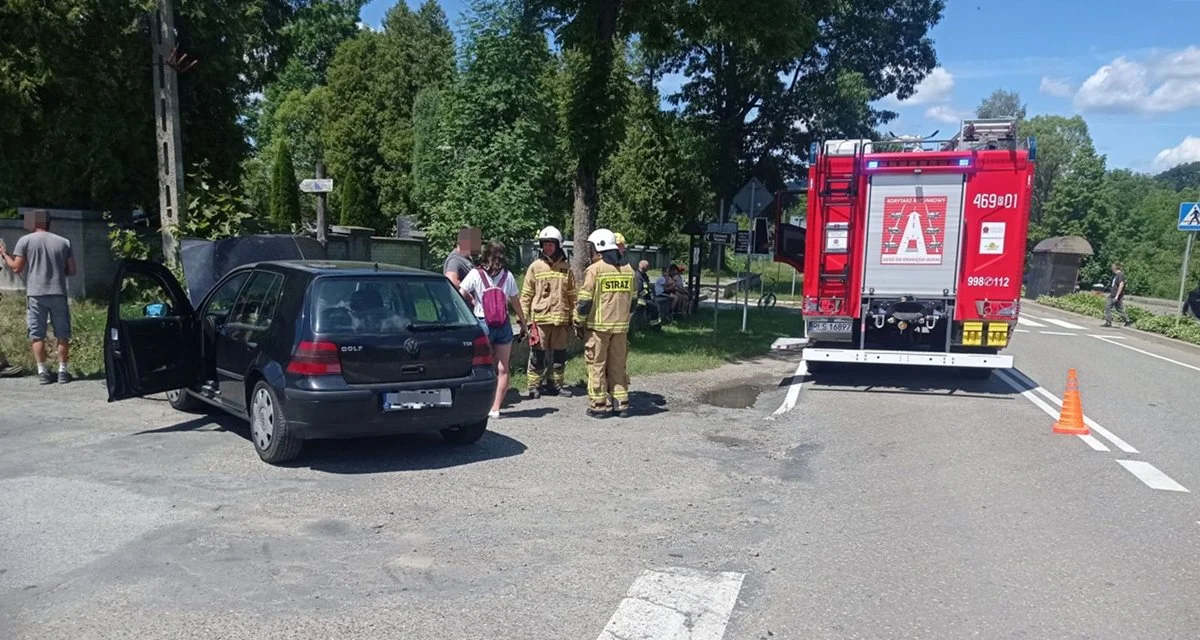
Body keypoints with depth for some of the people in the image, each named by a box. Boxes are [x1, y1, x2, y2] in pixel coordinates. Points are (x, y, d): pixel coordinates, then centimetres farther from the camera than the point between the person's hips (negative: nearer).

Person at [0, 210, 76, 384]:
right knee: (62, 335, 5)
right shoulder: (63, 242, 7)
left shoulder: (25, 240, 1)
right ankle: (62, 371, 4)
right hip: (58, 293, 1)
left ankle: (42, 372, 4)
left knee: (37, 335, 5)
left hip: (35, 294, -1)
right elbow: (72, 271, 7)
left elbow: (16, 268, 0)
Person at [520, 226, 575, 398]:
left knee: (559, 354, 9)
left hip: (560, 318, 3)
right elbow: (526, 294, 1)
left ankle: (555, 384, 21)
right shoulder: (535, 267, 1)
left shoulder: (566, 267, 8)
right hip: (539, 318, -3)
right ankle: (534, 385, 9)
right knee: (537, 354, 0)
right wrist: (524, 317, -5)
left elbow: (572, 294, 13)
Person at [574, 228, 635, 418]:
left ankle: (598, 405, 6)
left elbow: (585, 301, -10)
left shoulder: (595, 269, -10)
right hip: (621, 326, 5)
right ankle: (621, 404, 15)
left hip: (598, 326, -5)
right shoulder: (628, 270, 9)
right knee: (618, 365, 13)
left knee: (597, 366, 3)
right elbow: (632, 301, 15)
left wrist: (578, 322, 0)